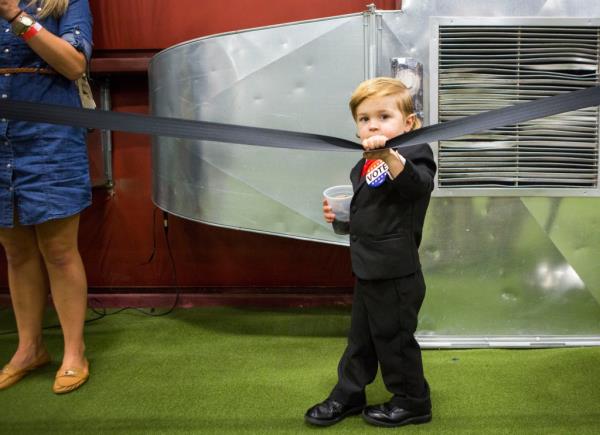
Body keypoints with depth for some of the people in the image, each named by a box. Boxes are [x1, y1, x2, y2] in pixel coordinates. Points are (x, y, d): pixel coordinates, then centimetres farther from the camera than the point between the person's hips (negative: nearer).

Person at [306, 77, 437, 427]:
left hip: (397, 274, -8)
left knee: (393, 337, 7)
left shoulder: (414, 153, -16)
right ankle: (349, 394, 37)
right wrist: (338, 213, 4)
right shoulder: (363, 167, 9)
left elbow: (418, 184, -40)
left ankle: (412, 402, 27)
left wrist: (390, 156, -57)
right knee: (360, 337, 21)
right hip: (367, 270, 8)